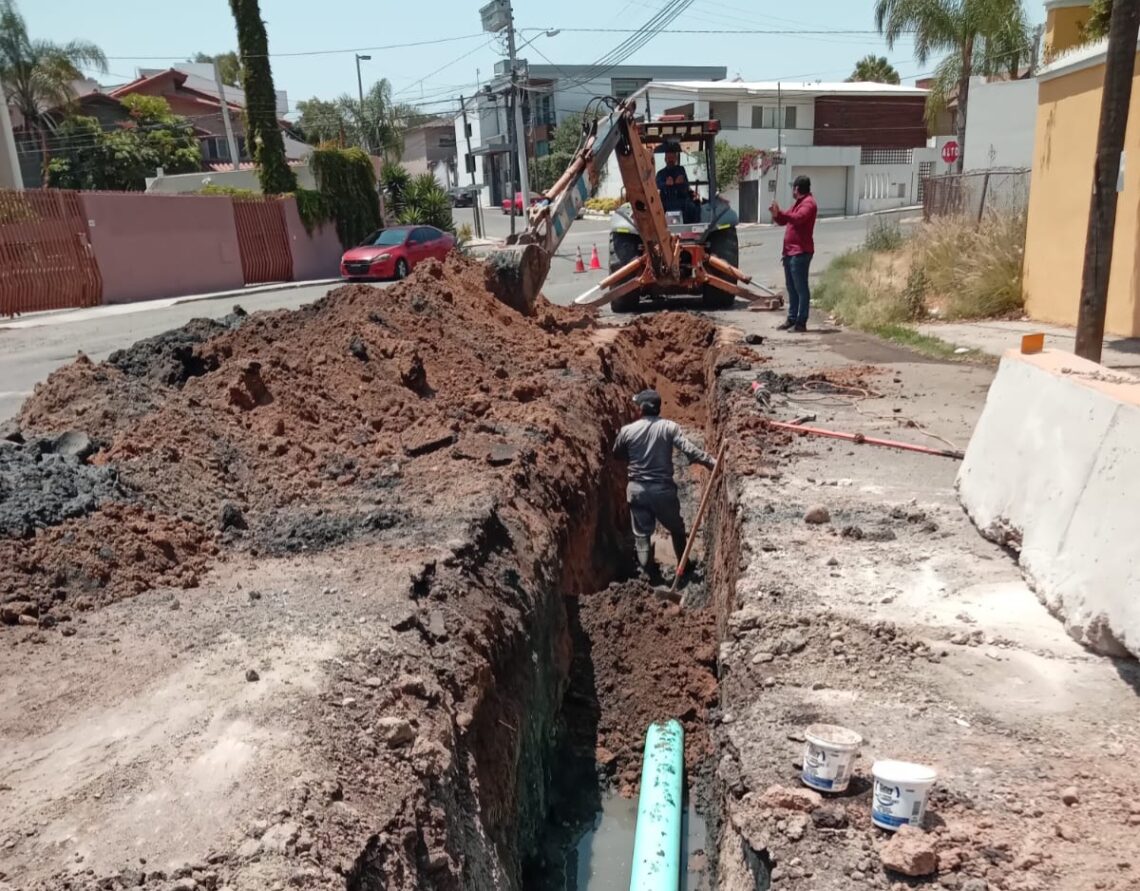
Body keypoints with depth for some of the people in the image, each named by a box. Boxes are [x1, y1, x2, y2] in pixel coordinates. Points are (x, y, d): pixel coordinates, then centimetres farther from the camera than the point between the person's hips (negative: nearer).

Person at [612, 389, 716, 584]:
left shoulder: (627, 430, -3)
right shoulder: (670, 427, -8)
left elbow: (617, 455, 12)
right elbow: (688, 449, -21)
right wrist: (710, 462, -21)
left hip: (636, 489, 1)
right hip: (663, 488, -1)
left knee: (641, 534, 11)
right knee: (676, 528, 20)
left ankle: (650, 575, 14)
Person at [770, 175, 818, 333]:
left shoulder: (808, 203, -9)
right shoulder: (798, 203, 23)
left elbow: (798, 218, -26)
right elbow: (783, 221, 24)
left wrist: (779, 213, -35)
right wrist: (776, 214, 3)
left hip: (800, 253, -10)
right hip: (790, 251, 10)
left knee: (801, 288, -8)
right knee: (791, 287, 12)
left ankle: (801, 322, -8)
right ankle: (792, 319, 18)